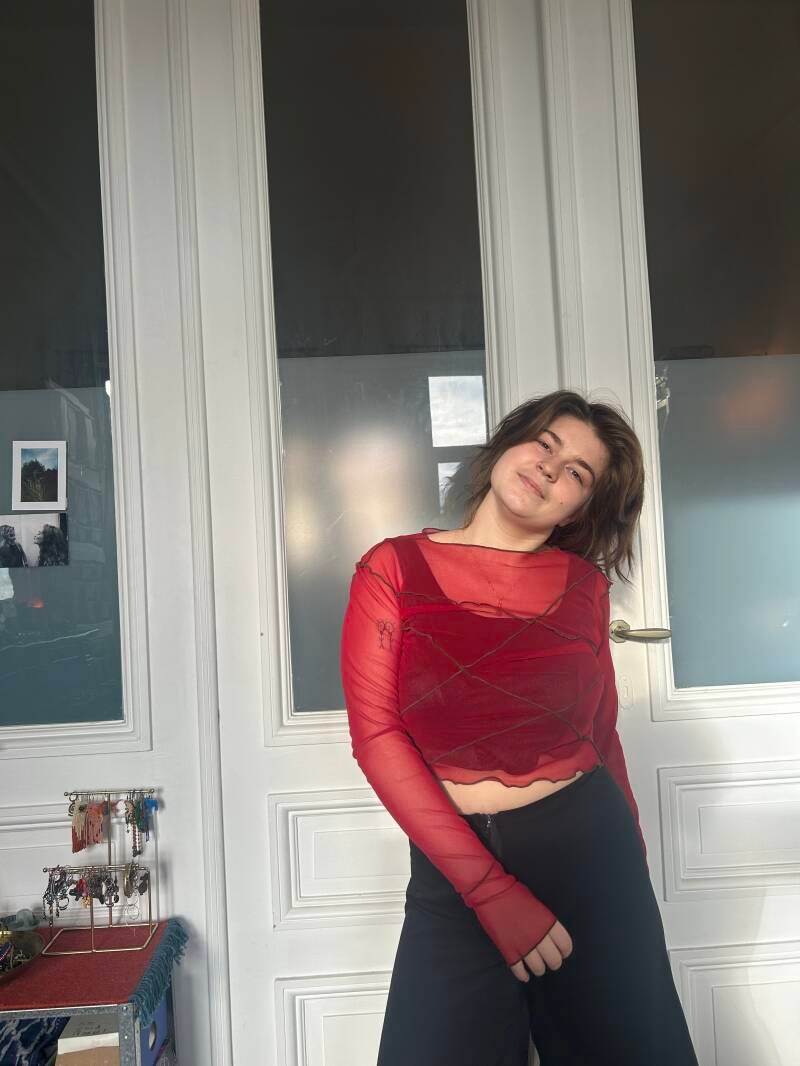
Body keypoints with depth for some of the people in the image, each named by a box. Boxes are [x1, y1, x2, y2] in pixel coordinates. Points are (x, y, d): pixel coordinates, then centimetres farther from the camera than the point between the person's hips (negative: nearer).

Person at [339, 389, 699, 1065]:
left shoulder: (584, 583, 0)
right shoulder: (394, 568, -7)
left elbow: (601, 731, 8)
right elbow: (376, 735, -12)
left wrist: (637, 869, 11)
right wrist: (492, 890, -15)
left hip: (591, 847, 3)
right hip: (455, 870, -2)